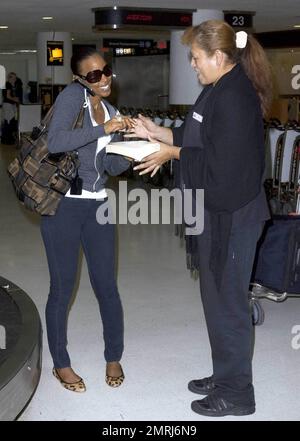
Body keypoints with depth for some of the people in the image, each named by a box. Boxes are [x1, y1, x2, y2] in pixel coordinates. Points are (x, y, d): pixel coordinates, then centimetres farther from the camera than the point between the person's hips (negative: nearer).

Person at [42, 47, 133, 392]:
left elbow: (111, 166, 11)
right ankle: (61, 363, 23)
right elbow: (55, 141, -25)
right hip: (62, 204, -5)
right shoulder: (72, 95, -9)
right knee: (62, 287, 5)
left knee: (106, 284, 7)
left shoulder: (110, 110, 12)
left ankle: (113, 357, 26)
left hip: (96, 205, 6)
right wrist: (103, 129, -24)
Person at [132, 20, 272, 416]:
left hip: (231, 216, -10)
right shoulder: (219, 90, 11)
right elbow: (198, 139, 18)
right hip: (216, 211, 10)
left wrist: (172, 154, -12)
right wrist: (157, 132, 12)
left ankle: (236, 393, 17)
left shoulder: (235, 98, -21)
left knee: (226, 301, 1)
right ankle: (225, 377, 33)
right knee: (217, 296, 18)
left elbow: (220, 164, -24)